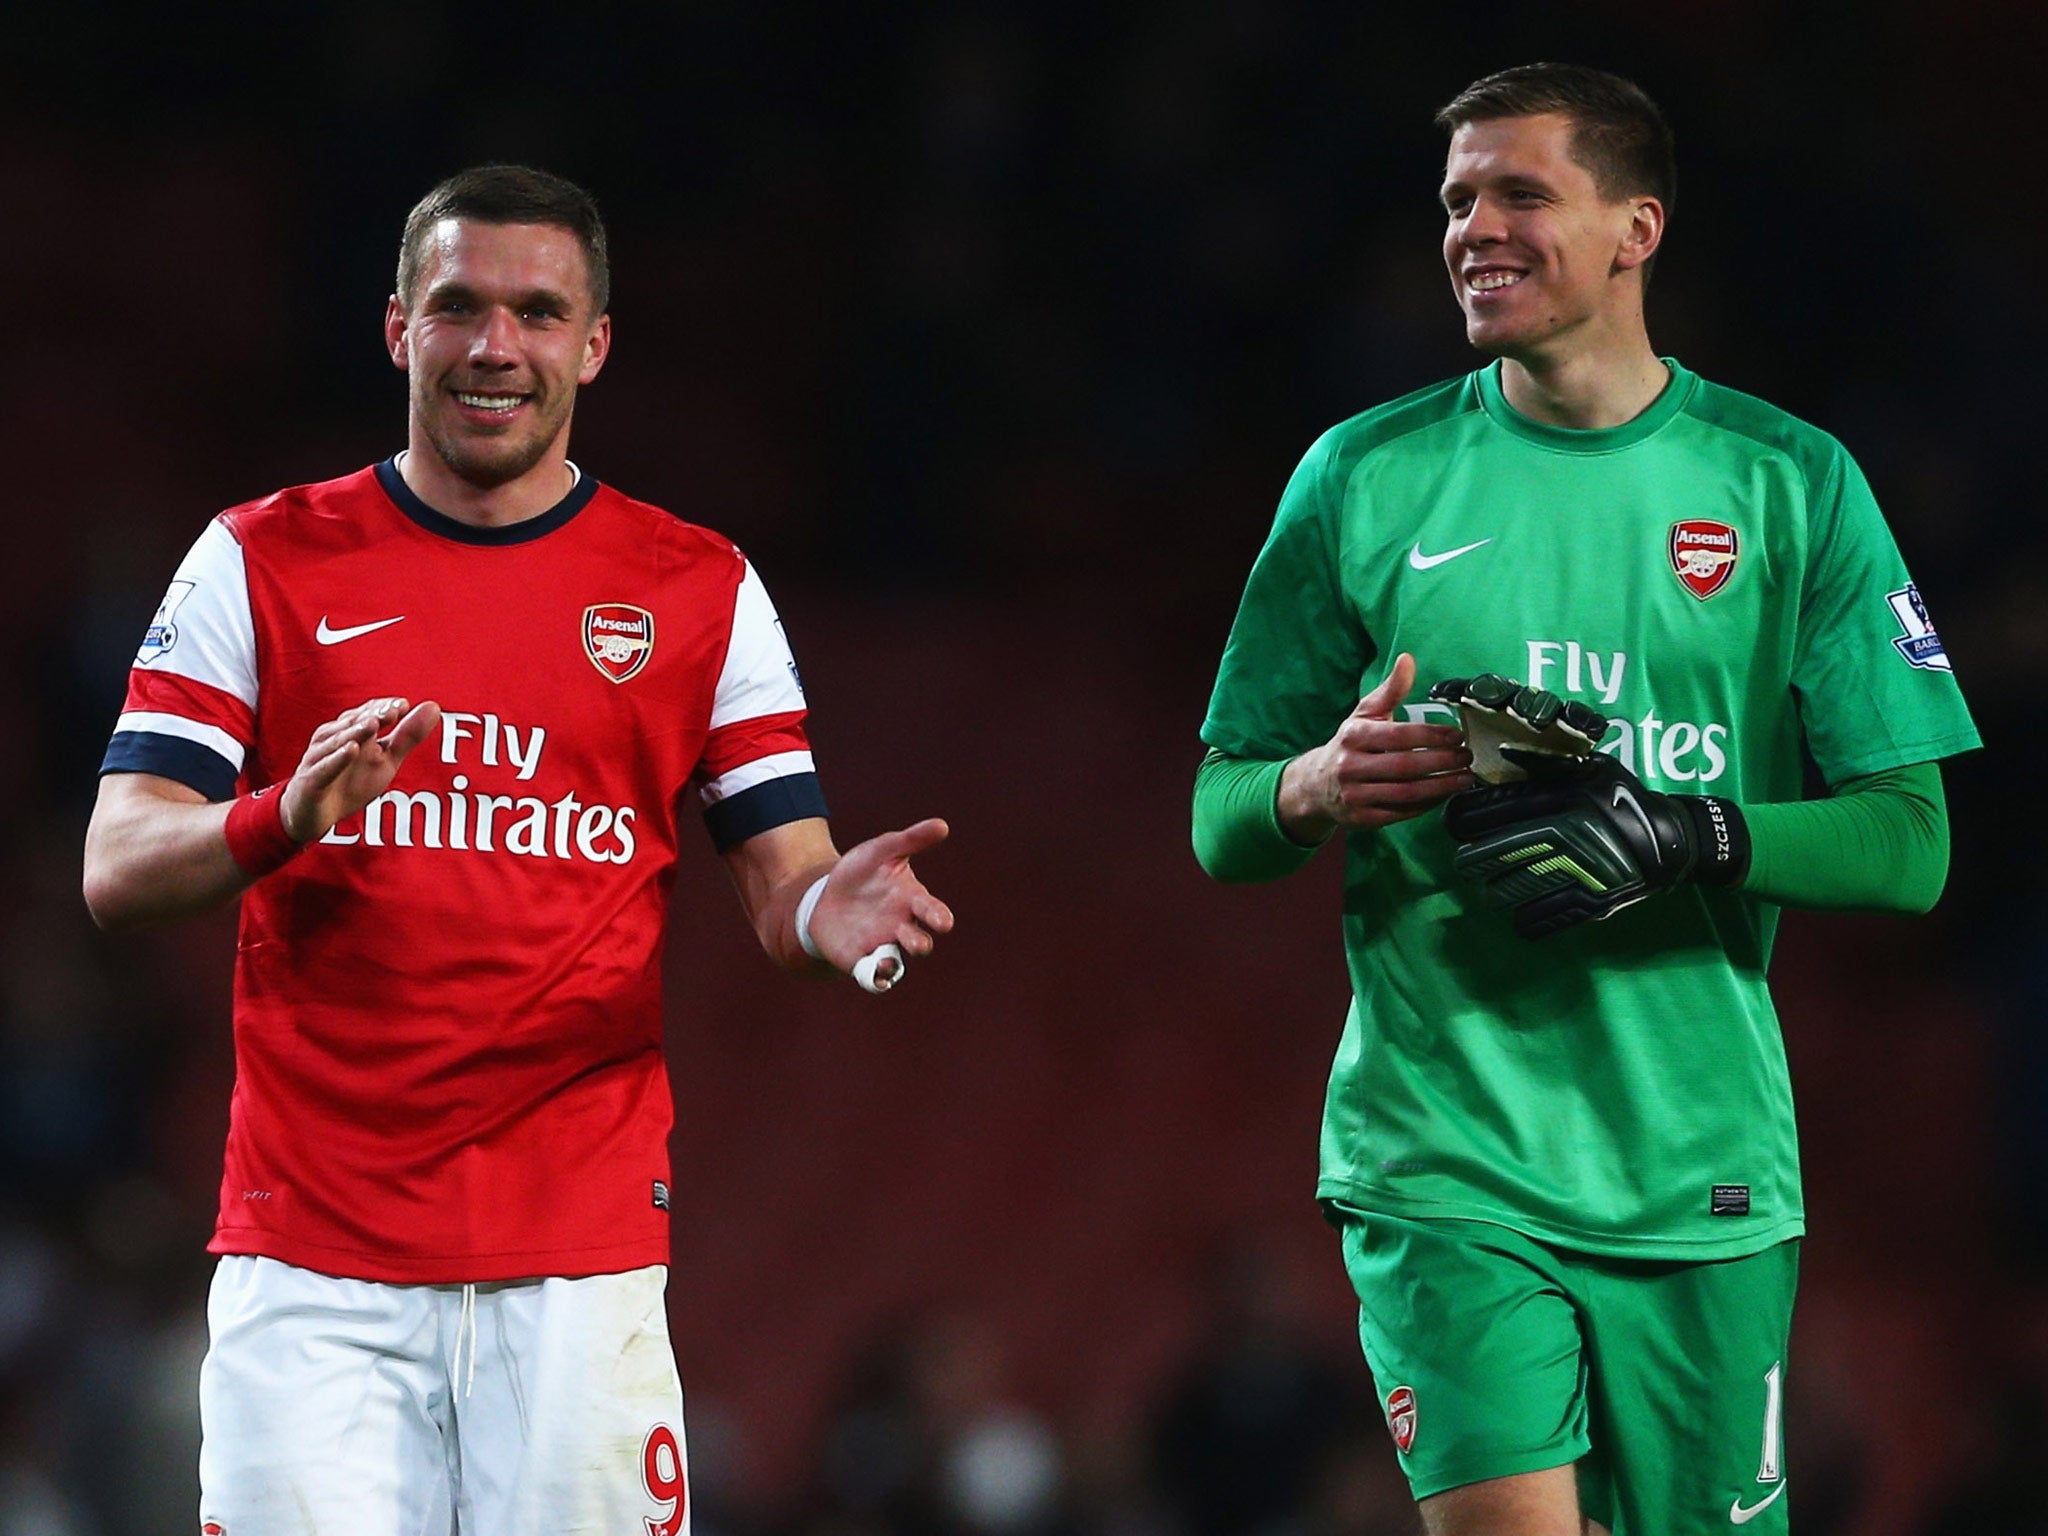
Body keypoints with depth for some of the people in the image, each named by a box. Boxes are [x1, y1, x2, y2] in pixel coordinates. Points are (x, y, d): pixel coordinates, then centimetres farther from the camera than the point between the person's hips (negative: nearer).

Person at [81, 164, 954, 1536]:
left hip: (581, 1259, 1)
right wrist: (288, 819, -22)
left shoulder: (701, 590, 9)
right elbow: (117, 872, 0)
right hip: (311, 1254, -1)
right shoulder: (260, 562, 6)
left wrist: (827, 917, -18)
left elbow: (782, 880, 7)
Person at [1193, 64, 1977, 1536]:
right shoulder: (1364, 476, 6)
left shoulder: (1788, 483, 4)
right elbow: (1220, 828, 9)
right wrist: (1319, 788, -14)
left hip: (1702, 1173, 1)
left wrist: (1687, 837, -16)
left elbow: (1908, 845, 1)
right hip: (1443, 1156, -1)